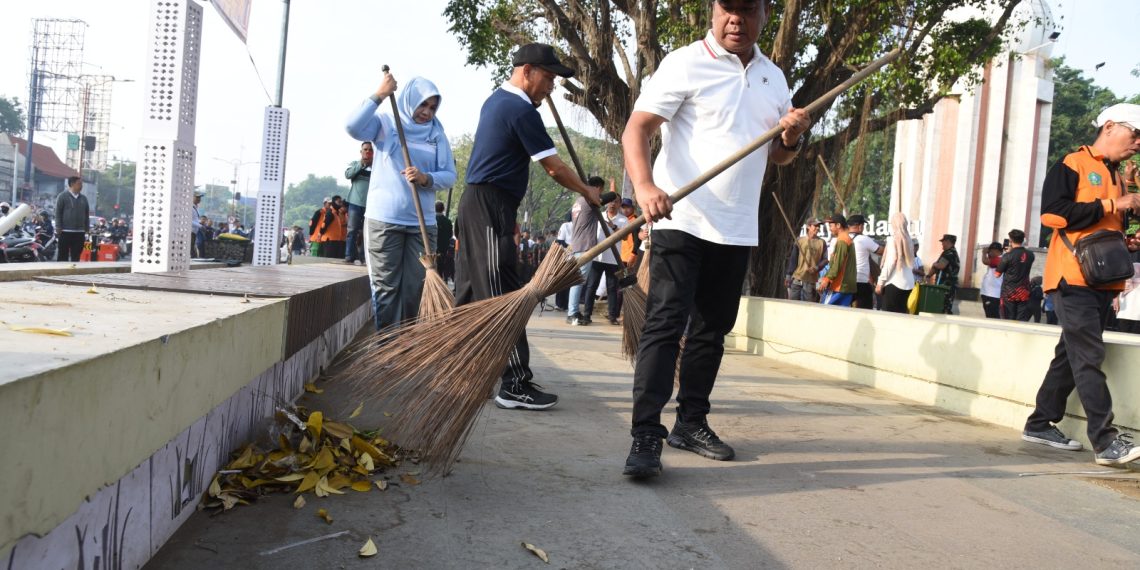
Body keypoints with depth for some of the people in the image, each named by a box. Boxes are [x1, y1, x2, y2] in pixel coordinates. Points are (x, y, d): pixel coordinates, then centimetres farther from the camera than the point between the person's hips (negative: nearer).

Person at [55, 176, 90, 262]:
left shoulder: (83, 198, 13)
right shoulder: (62, 196, -2)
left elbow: (87, 214, 17)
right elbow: (58, 213, -4)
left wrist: (86, 229, 12)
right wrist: (59, 228, -10)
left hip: (80, 233, 5)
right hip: (65, 232, -5)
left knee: (76, 257, 8)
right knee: (62, 256, -2)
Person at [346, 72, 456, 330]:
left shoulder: (437, 133, 10)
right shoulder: (386, 122, 4)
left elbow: (450, 175, 5)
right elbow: (353, 127, -15)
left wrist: (426, 178, -14)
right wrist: (379, 95, -18)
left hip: (422, 223, 3)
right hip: (383, 219, -3)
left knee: (416, 288, 4)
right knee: (385, 287, -1)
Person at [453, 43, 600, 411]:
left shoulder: (496, 101, 18)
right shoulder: (521, 110, -13)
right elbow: (553, 167, -11)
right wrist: (587, 192, 3)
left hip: (476, 205, 10)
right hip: (492, 210, -10)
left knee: (472, 294, 14)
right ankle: (515, 385, -10)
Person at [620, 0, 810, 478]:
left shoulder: (774, 78, 14)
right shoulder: (685, 64, -5)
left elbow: (776, 156, 22)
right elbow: (636, 130, -14)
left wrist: (793, 138, -2)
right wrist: (644, 186, -32)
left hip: (737, 230, 7)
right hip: (681, 221, -6)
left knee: (712, 330, 12)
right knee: (664, 325, -11)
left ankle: (691, 423, 23)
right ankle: (645, 436, -10)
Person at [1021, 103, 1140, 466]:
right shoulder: (1072, 164, -4)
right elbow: (1053, 213, -18)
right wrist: (1110, 205, -14)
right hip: (1073, 277, -9)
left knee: (1072, 355, 10)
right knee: (1088, 358, -11)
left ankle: (1040, 424, 19)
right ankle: (1106, 442, -12)